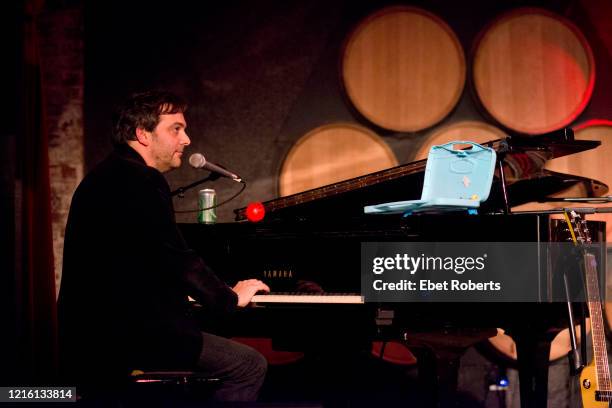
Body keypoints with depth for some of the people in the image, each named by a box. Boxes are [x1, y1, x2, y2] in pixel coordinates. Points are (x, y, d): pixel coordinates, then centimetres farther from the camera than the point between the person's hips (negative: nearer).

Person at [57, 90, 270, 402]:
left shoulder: (109, 175, 18)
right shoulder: (141, 180, -14)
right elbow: (176, 259, -16)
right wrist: (231, 299, -1)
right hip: (125, 336, -11)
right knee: (250, 366, -8)